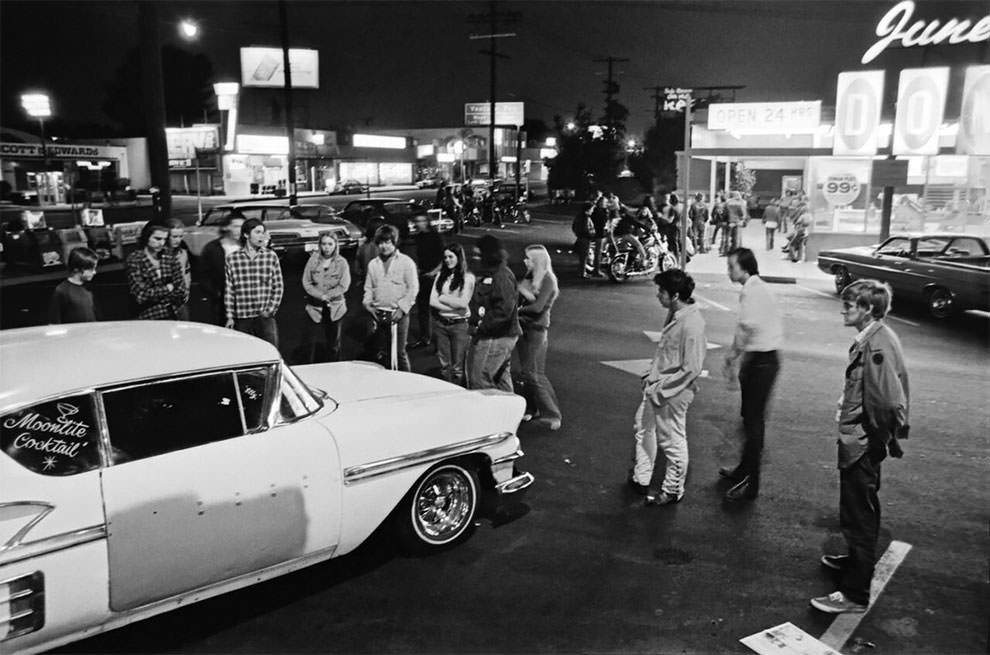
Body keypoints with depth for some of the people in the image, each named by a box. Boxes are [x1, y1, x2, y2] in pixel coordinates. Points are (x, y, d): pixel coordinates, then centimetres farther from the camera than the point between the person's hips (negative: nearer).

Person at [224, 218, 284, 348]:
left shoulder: (271, 256, 3)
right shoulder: (232, 259, 2)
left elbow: (278, 286, 5)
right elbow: (228, 290, 4)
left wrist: (270, 310, -3)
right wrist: (229, 317, 1)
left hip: (265, 317, 0)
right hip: (241, 318, 0)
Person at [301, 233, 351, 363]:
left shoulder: (341, 262, -4)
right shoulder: (313, 260, -2)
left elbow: (344, 286, -8)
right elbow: (306, 282, -3)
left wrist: (327, 296, -13)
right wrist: (321, 296, -14)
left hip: (335, 307, 0)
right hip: (314, 306, 1)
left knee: (333, 341, 10)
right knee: (309, 339, 0)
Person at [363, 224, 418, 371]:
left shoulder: (406, 262, -2)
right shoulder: (373, 264, 12)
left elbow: (413, 288, -5)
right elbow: (368, 287, 18)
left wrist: (402, 308, -12)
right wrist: (367, 303, 1)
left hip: (398, 314, -4)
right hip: (378, 314, 4)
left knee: (400, 352, -2)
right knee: (379, 352, 8)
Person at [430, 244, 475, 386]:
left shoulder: (468, 277, -3)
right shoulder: (441, 275, 10)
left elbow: (463, 303, -11)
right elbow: (432, 301, 2)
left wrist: (442, 298, -2)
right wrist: (454, 306, -8)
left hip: (460, 324, -4)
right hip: (440, 323, 4)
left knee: (458, 368, -2)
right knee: (444, 365, 9)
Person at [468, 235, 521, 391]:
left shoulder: (502, 277, -16)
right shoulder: (488, 274, 15)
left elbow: (504, 309, -26)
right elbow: (477, 303, 21)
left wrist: (483, 325, -20)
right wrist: (475, 321, 4)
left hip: (497, 338, -10)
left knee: (478, 379, -9)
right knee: (501, 377, 17)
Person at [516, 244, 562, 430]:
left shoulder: (547, 280, -12)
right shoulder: (530, 277, 10)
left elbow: (538, 307, -19)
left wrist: (519, 310, -7)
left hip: (537, 328, -7)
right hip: (524, 327, 8)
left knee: (534, 373, -9)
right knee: (527, 371, 12)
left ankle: (552, 414, -2)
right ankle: (532, 409, 24)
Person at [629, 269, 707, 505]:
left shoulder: (691, 324, -25)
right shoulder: (674, 314, 2)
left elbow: (691, 369, -24)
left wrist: (662, 390, -20)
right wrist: (651, 374, 11)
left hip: (672, 393, -9)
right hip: (656, 385, 9)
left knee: (672, 442, 8)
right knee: (644, 430, 22)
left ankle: (672, 491, 28)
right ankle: (641, 479, 39)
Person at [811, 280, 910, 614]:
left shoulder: (878, 345, -23)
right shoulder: (869, 339, 7)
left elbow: (889, 401, -28)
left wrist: (880, 439, -15)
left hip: (862, 445, -10)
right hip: (857, 441, 10)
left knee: (859, 516, 0)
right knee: (861, 511, 26)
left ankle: (855, 593, 10)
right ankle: (857, 560, 46)